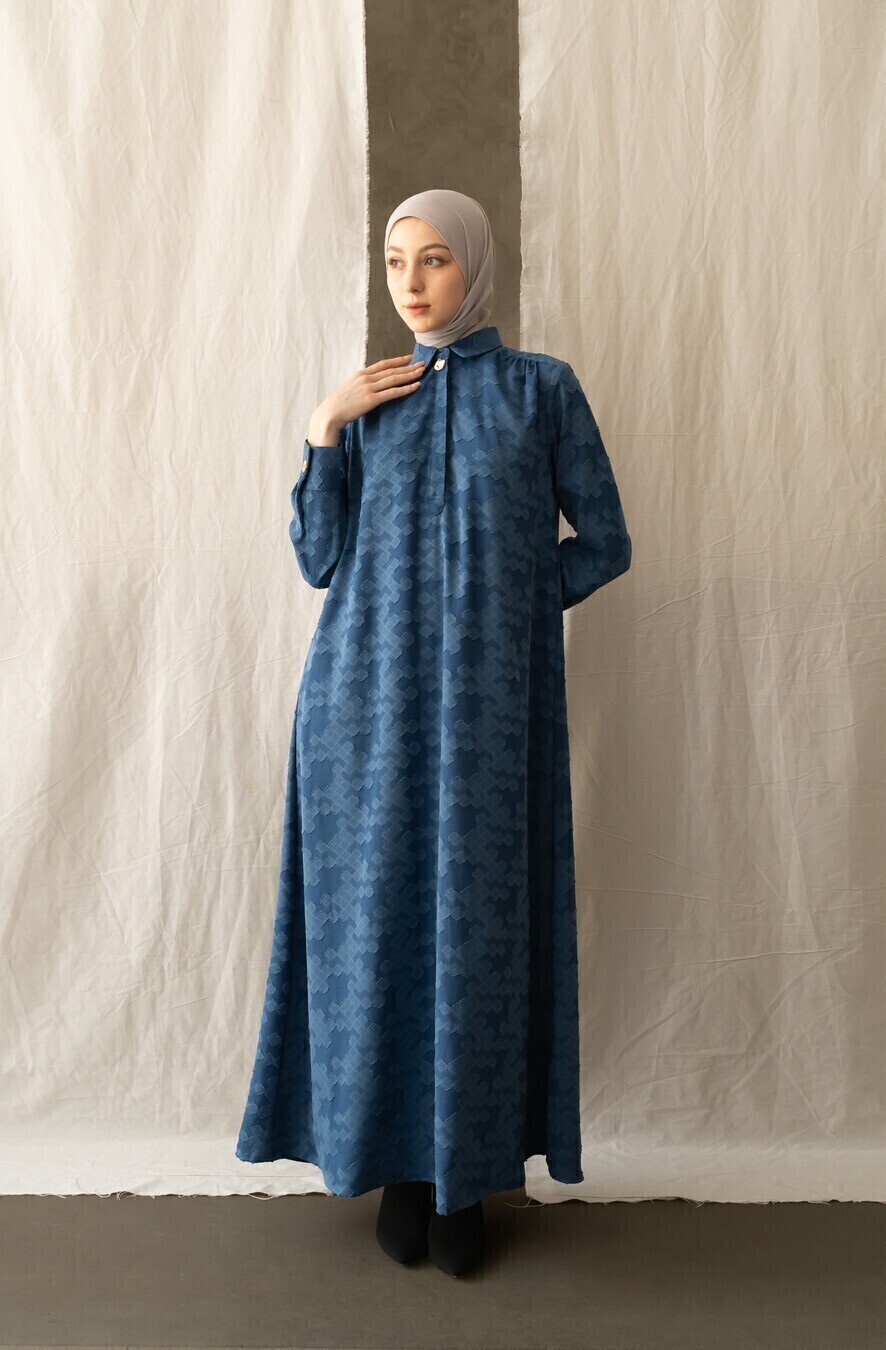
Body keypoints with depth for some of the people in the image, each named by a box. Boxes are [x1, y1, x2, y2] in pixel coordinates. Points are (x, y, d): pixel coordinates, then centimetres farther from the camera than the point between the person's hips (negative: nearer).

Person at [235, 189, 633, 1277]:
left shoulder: (543, 387, 6)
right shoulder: (369, 401, 12)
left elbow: (604, 544, 5)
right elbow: (320, 557, 4)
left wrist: (497, 605, -1)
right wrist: (324, 430, -4)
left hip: (488, 700, -2)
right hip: (373, 696, 2)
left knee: (478, 921, 2)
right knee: (381, 916, 4)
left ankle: (468, 1170, 20)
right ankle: (399, 1156, 23)